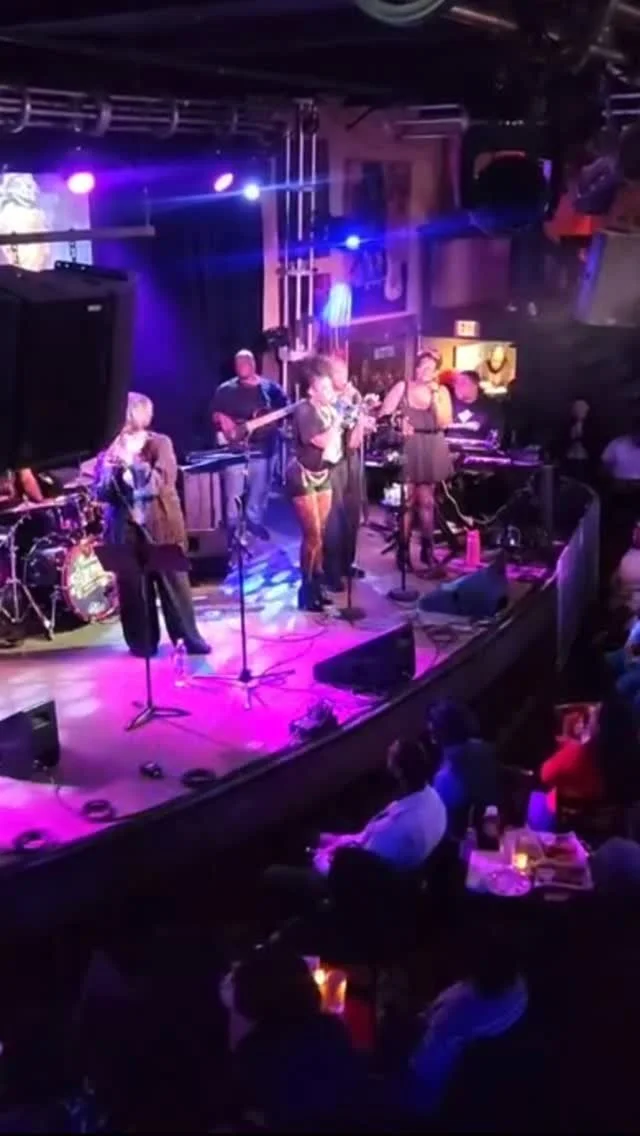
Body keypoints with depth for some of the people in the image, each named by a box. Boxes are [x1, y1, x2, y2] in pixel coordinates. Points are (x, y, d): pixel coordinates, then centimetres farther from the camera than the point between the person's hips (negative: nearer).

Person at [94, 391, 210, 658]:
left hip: (160, 525, -2)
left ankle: (188, 638, 15)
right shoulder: (109, 449, 3)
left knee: (174, 582, 5)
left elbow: (161, 482, -16)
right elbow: (101, 494, -1)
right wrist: (111, 468, -18)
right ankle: (142, 642, 17)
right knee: (132, 587, 4)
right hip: (126, 528, 2)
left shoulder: (160, 443, -4)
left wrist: (133, 460, -22)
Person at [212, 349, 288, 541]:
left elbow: (285, 410, 3)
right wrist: (223, 421, -17)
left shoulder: (270, 388, 5)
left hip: (262, 447, 2)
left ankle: (254, 521, 29)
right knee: (233, 493, -2)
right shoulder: (225, 390, 3)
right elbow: (216, 415, 3)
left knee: (260, 491, 12)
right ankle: (234, 527, 9)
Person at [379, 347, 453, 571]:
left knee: (426, 501, 9)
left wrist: (435, 395, -15)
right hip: (407, 449, -1)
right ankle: (403, 550, 6)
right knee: (407, 501, -1)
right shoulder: (402, 387, 0)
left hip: (431, 452, 1)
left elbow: (443, 423, -10)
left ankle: (427, 549, 17)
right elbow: (383, 415, -3)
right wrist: (397, 423, -20)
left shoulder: (441, 392, 2)